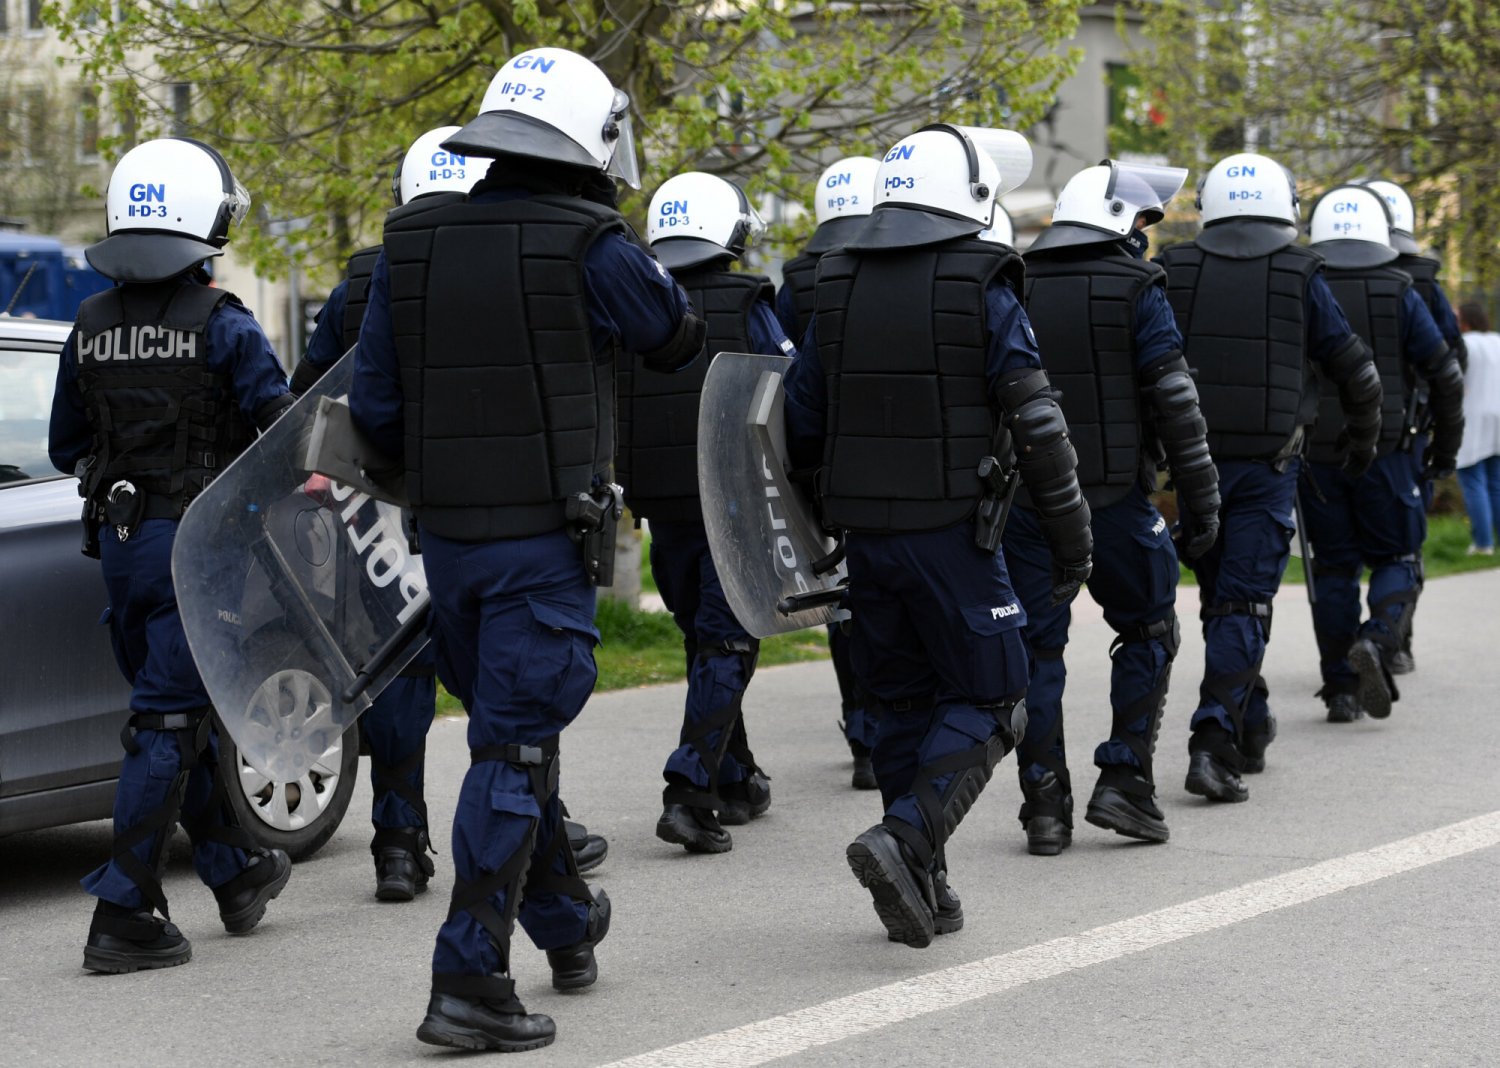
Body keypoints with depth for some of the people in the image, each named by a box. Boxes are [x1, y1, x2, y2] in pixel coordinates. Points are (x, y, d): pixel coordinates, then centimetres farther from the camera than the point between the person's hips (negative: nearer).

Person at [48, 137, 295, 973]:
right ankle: (125, 917, -6)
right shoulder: (221, 325, -12)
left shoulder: (91, 327, 6)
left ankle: (238, 871, 33)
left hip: (120, 537, 6)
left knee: (184, 711, 18)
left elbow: (67, 449, 14)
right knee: (169, 724, -4)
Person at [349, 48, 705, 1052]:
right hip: (547, 540, -6)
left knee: (514, 728, 21)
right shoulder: (589, 249, -13)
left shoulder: (410, 244, 2)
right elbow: (679, 338, 5)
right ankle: (470, 980, -8)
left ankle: (566, 922, 39)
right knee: (514, 751, -3)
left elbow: (374, 408, 4)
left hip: (447, 534, 6)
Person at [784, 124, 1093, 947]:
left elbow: (798, 425, 9)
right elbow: (1037, 425, -11)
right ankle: (905, 840, -16)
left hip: (864, 532, 5)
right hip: (951, 531, -5)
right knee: (985, 702, 5)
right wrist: (1071, 536, -3)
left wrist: (822, 513, 24)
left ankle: (922, 891, 16)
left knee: (904, 704, 15)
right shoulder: (981, 290, -9)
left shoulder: (836, 287, 6)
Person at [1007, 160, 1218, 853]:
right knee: (1148, 632, 14)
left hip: (1024, 502, 3)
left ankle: (1044, 803, 4)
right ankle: (1126, 780, 6)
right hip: (1114, 500, -3)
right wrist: (1202, 499, -3)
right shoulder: (1135, 290, -4)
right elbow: (1175, 403, -8)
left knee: (1037, 648, 7)